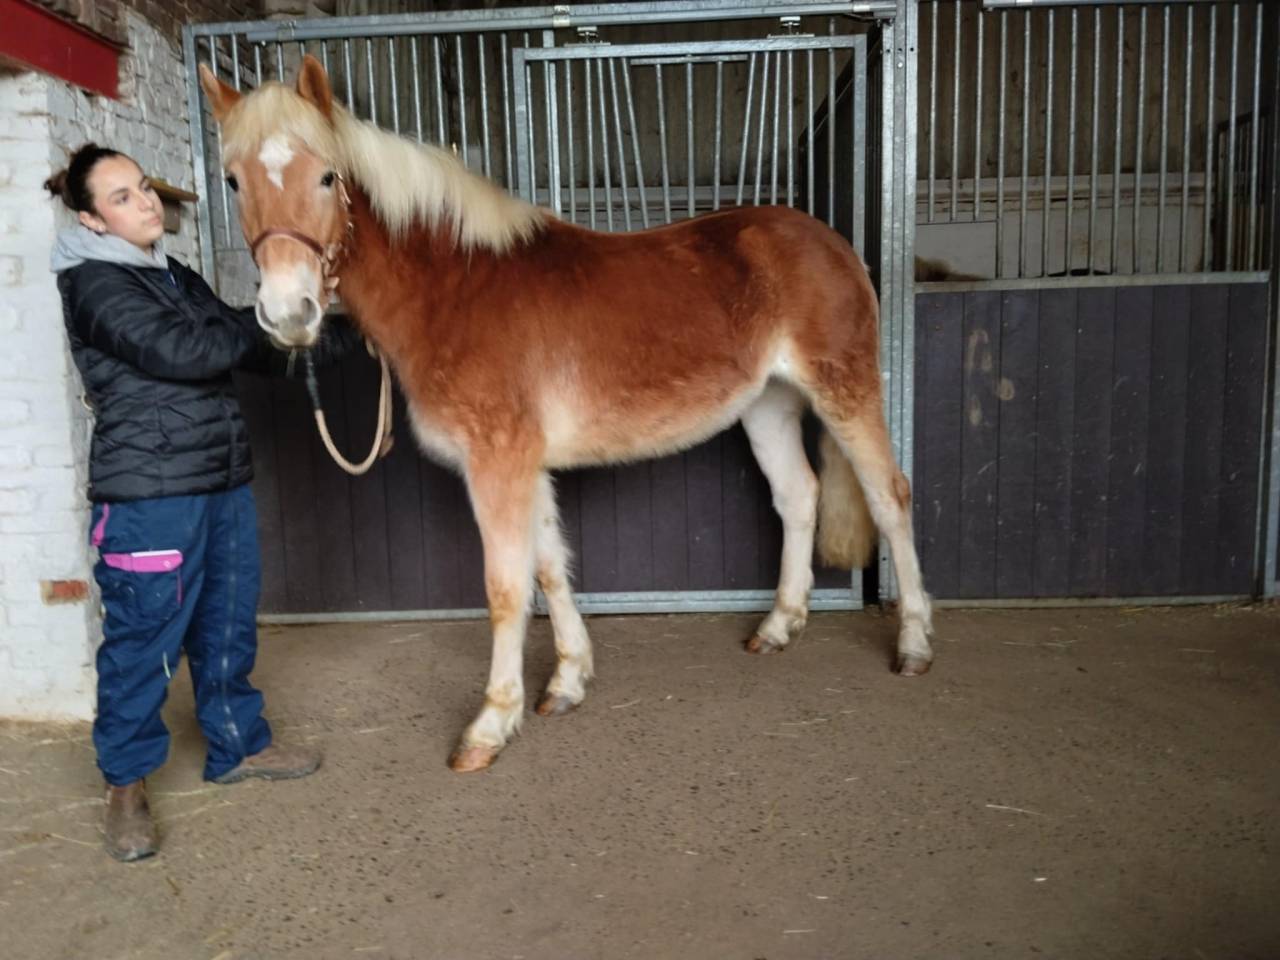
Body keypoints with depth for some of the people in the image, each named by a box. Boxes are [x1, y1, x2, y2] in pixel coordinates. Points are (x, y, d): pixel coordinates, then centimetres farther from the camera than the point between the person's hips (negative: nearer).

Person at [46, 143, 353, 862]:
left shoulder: (176, 277, 15)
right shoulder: (94, 285, -9)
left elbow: (256, 353, 15)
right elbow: (181, 353, -21)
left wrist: (346, 336, 4)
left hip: (223, 484, 8)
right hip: (148, 496, -8)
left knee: (229, 626, 17)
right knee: (143, 639, 3)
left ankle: (239, 745, 33)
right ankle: (126, 782, 20)